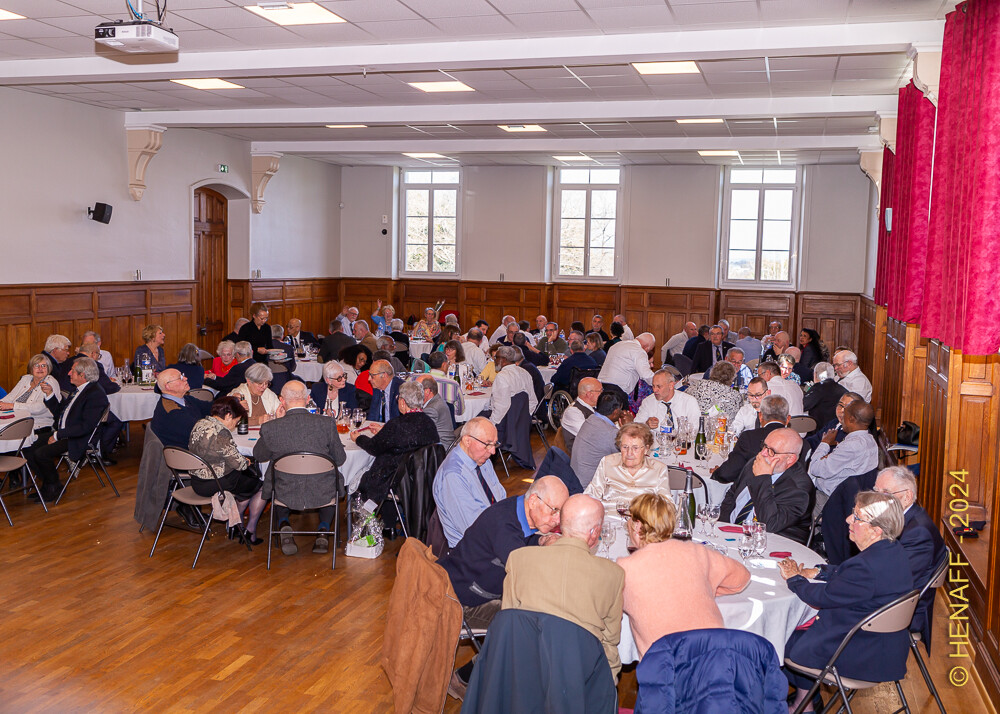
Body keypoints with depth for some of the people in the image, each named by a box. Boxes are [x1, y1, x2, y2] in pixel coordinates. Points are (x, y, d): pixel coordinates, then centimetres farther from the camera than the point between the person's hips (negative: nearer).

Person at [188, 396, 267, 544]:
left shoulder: (199, 424, 4)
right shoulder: (221, 432, -25)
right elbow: (237, 462, -20)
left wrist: (243, 461, 8)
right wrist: (246, 462, 3)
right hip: (215, 485, -9)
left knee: (249, 474, 26)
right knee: (262, 486, 9)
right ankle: (250, 530, 20)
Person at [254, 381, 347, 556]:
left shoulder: (270, 428, -15)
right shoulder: (326, 424, -15)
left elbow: (259, 455, 6)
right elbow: (340, 459, -2)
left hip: (285, 495, 0)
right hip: (322, 494, 0)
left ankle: (284, 526, 16)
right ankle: (323, 531, 22)